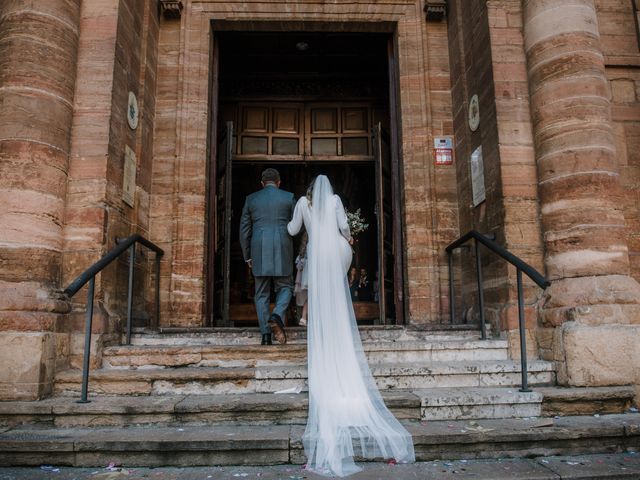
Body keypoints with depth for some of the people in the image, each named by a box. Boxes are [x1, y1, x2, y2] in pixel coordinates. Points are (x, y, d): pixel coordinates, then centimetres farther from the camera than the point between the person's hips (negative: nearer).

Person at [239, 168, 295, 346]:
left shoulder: (251, 199, 9)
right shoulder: (288, 197, 6)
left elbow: (244, 229, 9)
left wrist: (247, 256, 15)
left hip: (259, 252, 1)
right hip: (282, 251, -1)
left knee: (261, 294, 8)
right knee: (285, 287, 11)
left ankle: (266, 335, 4)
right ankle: (277, 315, -16)